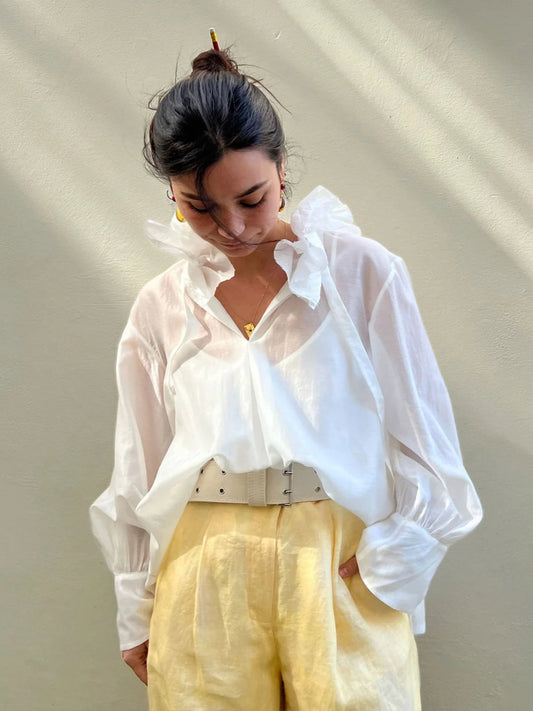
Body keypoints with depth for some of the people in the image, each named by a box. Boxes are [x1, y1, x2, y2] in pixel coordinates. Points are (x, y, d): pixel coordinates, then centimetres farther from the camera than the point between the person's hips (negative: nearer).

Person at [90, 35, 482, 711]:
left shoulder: (364, 272, -3)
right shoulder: (160, 307, 4)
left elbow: (423, 431, 0)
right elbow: (139, 471, 9)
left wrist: (390, 559, -5)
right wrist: (137, 614, 12)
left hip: (346, 560, -1)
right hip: (205, 572, 2)